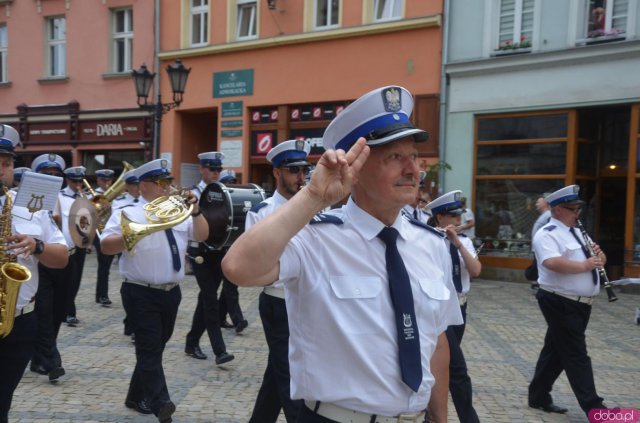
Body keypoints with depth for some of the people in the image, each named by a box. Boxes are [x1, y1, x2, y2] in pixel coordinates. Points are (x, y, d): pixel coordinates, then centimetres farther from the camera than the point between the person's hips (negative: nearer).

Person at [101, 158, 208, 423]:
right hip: (142, 294, -6)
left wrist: (195, 210, -8)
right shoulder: (128, 214, -4)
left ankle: (137, 398, 30)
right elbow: (106, 246, -13)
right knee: (150, 348, -10)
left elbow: (202, 235, 6)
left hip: (171, 292, 6)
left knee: (156, 347, 15)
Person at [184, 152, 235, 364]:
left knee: (206, 298, 12)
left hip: (219, 252, 5)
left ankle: (192, 343, 25)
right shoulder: (194, 193, -5)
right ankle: (219, 350, -9)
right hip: (200, 252, -5)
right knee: (211, 299, -10)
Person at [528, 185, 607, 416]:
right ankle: (593, 407, 4)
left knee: (557, 350, 15)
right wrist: (584, 265, -24)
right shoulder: (547, 234, -13)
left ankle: (539, 396, 26)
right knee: (576, 355, -3)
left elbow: (598, 260, 20)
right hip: (560, 304, -9)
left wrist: (598, 255, -2)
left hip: (580, 303, 9)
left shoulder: (577, 233, 18)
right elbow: (552, 263, -30)